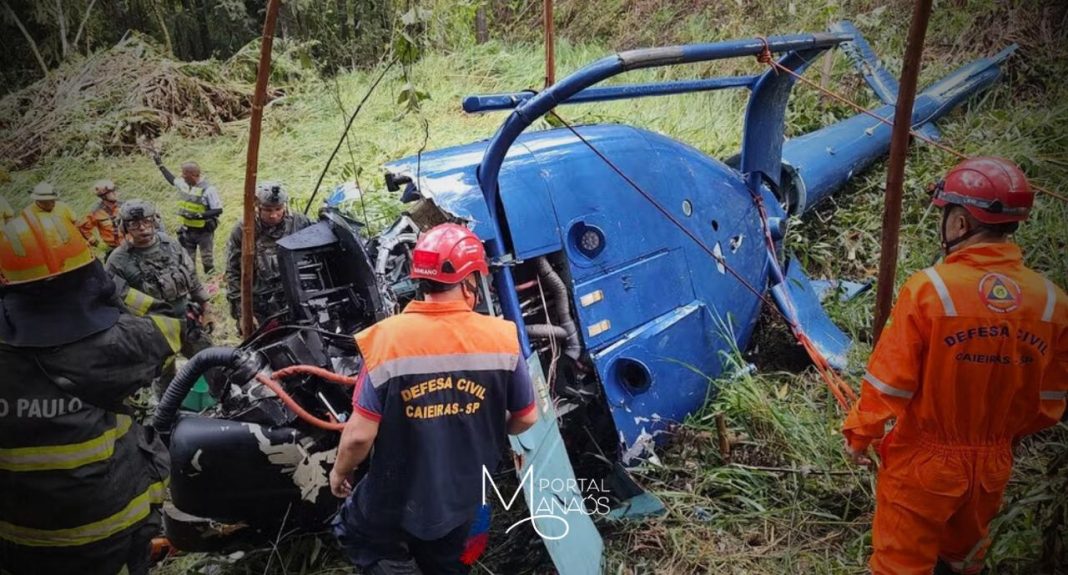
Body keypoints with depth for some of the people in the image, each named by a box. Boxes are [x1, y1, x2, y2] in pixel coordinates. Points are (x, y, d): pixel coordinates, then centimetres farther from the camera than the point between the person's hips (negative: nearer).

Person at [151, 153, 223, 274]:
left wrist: (198, 215, -28)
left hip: (204, 232, -6)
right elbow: (172, 180, 23)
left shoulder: (208, 189, -21)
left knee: (207, 260, 5)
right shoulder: (184, 184, 0)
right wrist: (160, 165, 23)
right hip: (187, 230, 6)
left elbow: (218, 210, -21)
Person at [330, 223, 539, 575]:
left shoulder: (389, 338, -21)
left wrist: (340, 471, 3)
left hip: (397, 497, -3)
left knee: (353, 533, 27)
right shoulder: (502, 338, -14)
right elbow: (526, 418, -1)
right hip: (463, 497, 3)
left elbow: (360, 434, -18)